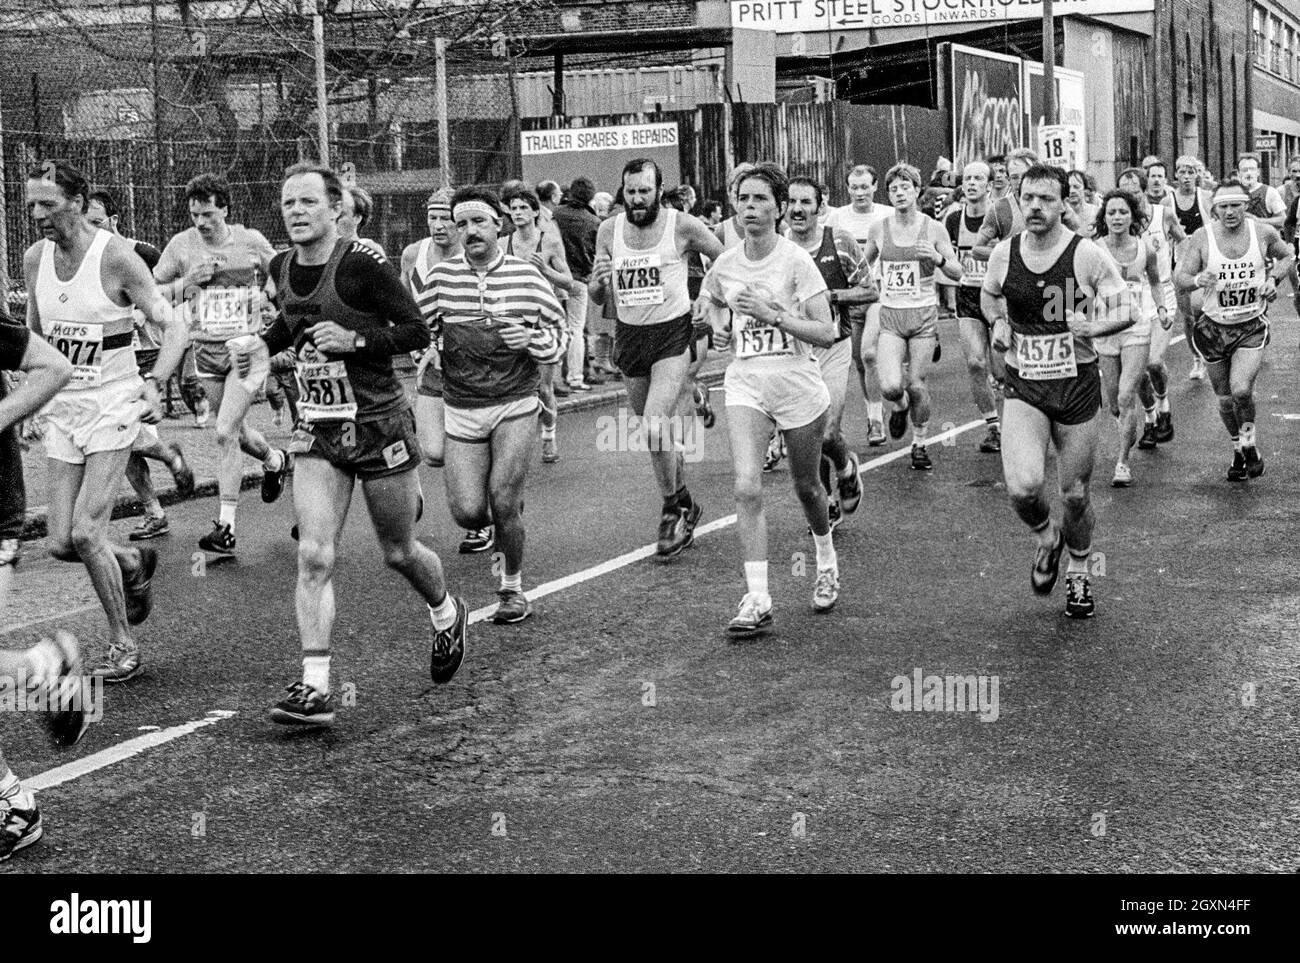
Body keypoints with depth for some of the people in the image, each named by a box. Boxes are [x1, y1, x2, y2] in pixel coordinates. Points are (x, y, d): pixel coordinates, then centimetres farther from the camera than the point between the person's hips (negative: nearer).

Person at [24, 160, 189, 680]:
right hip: (61, 408, 6)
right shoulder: (35, 258, 4)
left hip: (111, 406, -6)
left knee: (85, 532, -15)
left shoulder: (115, 256, -14)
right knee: (60, 544, 1)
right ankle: (134, 563, 33)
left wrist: (155, 382, -28)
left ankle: (123, 645, 2)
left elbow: (173, 326, -13)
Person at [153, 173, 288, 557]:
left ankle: (226, 526, -7)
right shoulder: (181, 245, -1)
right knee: (235, 433, 16)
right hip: (206, 351, 4)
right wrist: (186, 282, -11)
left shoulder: (251, 241, -4)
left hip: (247, 348, -4)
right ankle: (275, 460, 50)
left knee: (225, 434, -13)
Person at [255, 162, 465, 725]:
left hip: (378, 425, -5)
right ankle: (315, 689, -7)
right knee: (313, 557, -8)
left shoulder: (361, 263, -16)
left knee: (398, 553, 11)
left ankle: (447, 615, 43)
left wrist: (355, 339, -24)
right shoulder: (282, 267, 4)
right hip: (317, 430, 5)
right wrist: (263, 346, 8)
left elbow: (418, 331, -13)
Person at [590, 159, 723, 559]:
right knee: (653, 431, 14)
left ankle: (672, 511, -3)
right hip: (629, 334, 5)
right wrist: (599, 282, -17)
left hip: (672, 334, -5)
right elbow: (599, 297, 5)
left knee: (656, 425, -20)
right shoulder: (609, 230, 0)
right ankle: (685, 504, 33)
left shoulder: (682, 226, -10)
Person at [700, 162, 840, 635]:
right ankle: (756, 600, -13)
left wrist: (773, 315, -23)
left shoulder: (796, 260, -11)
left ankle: (826, 561, 45)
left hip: (797, 383, -2)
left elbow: (826, 334, -15)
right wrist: (719, 326, 6)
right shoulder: (724, 265, 2)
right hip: (745, 383, 3)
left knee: (806, 486, 14)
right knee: (747, 487, -15)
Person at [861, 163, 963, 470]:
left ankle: (920, 445, 21)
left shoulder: (933, 228, -2)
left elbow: (957, 273, 1)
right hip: (890, 315, 1)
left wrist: (938, 258, -18)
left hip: (924, 314, -1)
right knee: (890, 386, -15)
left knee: (917, 385, 1)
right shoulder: (878, 229, 3)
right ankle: (901, 405, 23)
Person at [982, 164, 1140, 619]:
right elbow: (989, 295, 20)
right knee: (1023, 487, -20)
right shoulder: (1003, 254, -1)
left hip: (1077, 386, -1)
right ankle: (1046, 539, 15)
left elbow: (1128, 310, -3)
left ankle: (1078, 574, 36)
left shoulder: (1087, 255, -9)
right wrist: (998, 323, 0)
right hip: (1023, 388, 1)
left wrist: (1094, 326, -22)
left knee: (1075, 494, 9)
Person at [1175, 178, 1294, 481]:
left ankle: (1249, 442, 8)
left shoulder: (1264, 232, -7)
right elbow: (1179, 277, -12)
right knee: (1225, 398, 10)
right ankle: (1238, 451, 34)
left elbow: (1286, 255, 12)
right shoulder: (1202, 238, -11)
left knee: (1241, 390, -19)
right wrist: (1196, 280, -35)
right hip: (1213, 327, 1)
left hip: (1253, 325, -1)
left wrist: (1273, 279, -6)